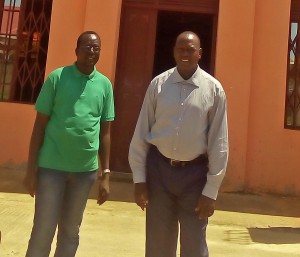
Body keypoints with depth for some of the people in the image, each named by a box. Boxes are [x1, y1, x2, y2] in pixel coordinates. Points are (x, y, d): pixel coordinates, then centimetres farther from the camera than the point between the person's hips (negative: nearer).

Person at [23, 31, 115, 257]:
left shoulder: (105, 84, 4)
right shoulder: (57, 77, -3)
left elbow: (105, 132, 7)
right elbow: (40, 125, -2)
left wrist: (106, 174, 5)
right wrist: (31, 168, -5)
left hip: (86, 169, 3)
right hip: (52, 165, -2)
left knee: (71, 231, 14)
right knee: (43, 230, 3)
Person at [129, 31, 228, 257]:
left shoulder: (213, 89, -5)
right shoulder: (158, 84, -1)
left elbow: (219, 142, -4)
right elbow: (141, 133, 1)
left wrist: (211, 191, -6)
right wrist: (139, 178, 0)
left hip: (195, 172, -1)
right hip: (159, 168, 1)